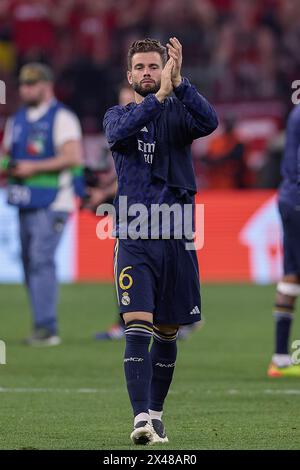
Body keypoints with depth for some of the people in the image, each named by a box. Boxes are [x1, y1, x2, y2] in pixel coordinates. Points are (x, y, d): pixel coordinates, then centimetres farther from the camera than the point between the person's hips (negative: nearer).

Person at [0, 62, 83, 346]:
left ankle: (46, 327, -16)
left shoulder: (61, 118, -8)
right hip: (27, 203, 8)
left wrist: (34, 167, -19)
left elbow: (73, 157, -19)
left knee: (41, 259, -16)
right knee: (29, 261, 7)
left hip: (52, 203, -8)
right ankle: (43, 327, 13)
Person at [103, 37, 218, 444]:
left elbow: (209, 122, -17)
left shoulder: (179, 112, 6)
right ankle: (141, 420, -21)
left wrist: (178, 84, -30)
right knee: (137, 329, -15)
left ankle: (156, 414, 25)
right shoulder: (118, 115, 7)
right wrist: (158, 97, -29)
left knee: (167, 333, 10)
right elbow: (119, 133, -18)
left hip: (176, 238, 1)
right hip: (133, 239, -1)